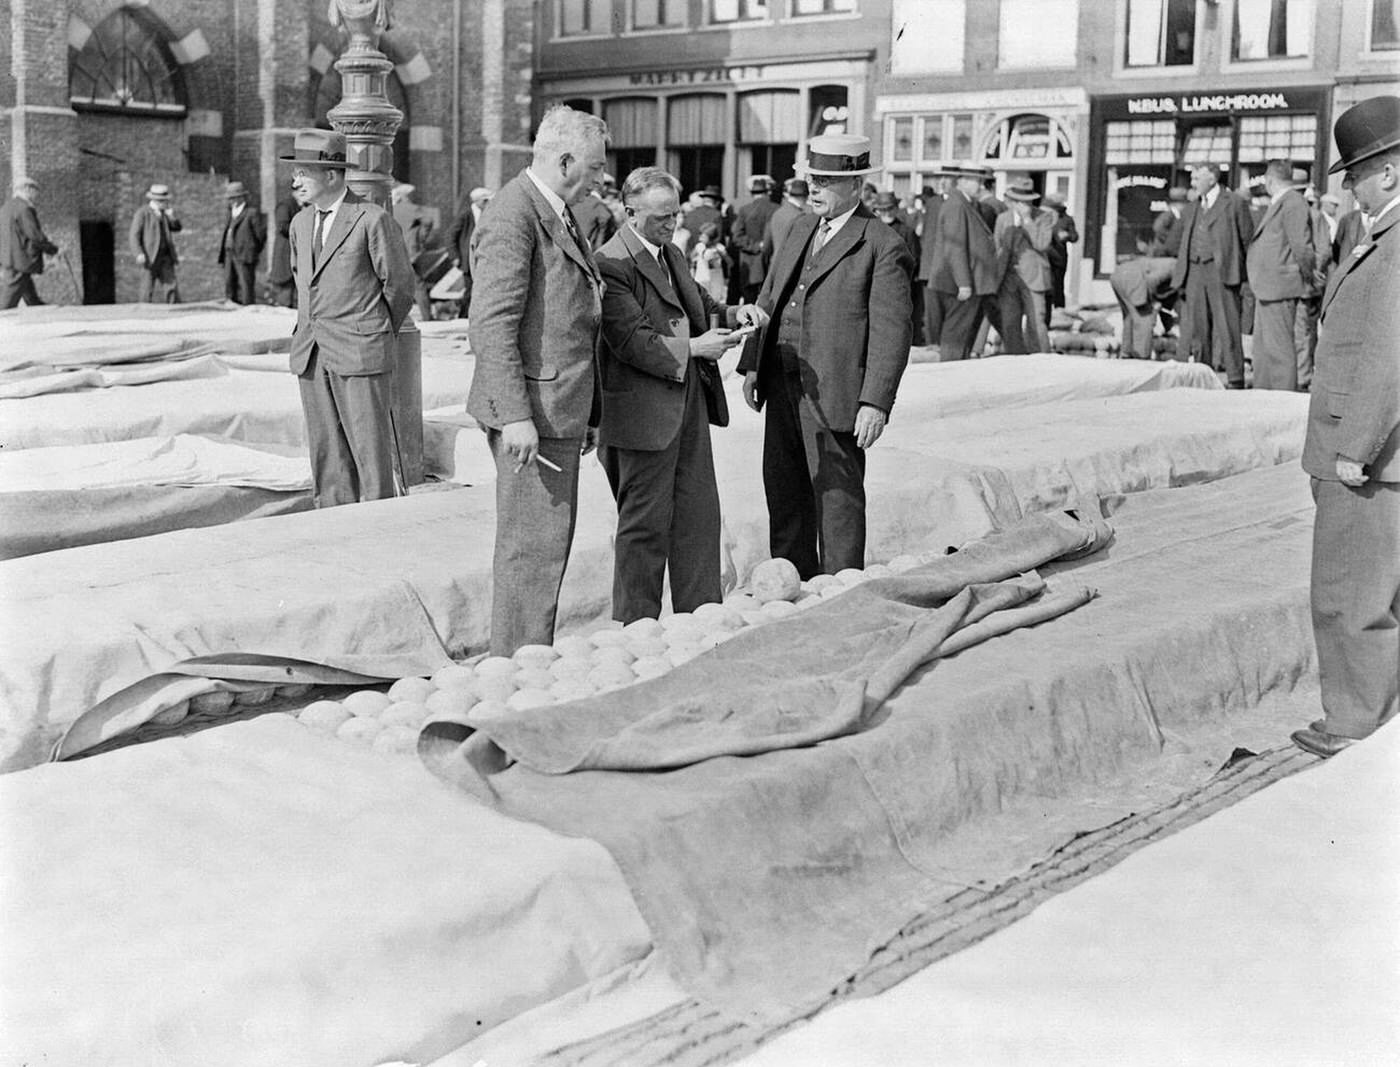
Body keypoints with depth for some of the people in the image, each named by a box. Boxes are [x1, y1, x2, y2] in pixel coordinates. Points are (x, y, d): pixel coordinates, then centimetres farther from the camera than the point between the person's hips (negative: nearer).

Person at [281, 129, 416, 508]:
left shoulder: (373, 220, -8)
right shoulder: (301, 223, 13)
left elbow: (399, 282, -1)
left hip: (360, 354, -6)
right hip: (311, 355, 7)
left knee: (372, 452, -4)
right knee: (326, 453, 8)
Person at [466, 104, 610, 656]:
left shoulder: (559, 215, 17)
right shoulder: (513, 217, -14)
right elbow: (492, 324, -20)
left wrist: (586, 412, 21)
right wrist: (515, 416, -24)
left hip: (560, 408, 10)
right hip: (532, 411, -10)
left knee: (550, 538, 15)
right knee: (533, 546, -5)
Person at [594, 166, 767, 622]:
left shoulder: (671, 254, 15)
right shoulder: (611, 263, -14)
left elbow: (699, 305, 24)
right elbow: (632, 340, -20)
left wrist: (734, 313, 4)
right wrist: (691, 348, -21)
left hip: (690, 400, 9)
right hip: (643, 410, -9)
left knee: (699, 513, 12)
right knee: (646, 521, 1)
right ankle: (635, 628, 13)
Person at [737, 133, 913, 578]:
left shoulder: (884, 247, -9)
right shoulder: (801, 228, 15)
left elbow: (891, 332, -13)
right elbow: (769, 298, 19)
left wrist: (876, 402, -19)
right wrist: (752, 364, 12)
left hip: (834, 394, -7)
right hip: (783, 385, 8)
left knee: (838, 497, 1)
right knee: (784, 493, 14)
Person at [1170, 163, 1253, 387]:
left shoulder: (1235, 204, 4)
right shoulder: (1190, 210, 21)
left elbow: (1247, 240, 2)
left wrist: (1242, 273, -5)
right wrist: (1180, 277, 10)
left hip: (1221, 271, -5)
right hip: (1194, 271, 5)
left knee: (1227, 325, -6)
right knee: (1195, 328, 1)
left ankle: (1235, 380, -3)